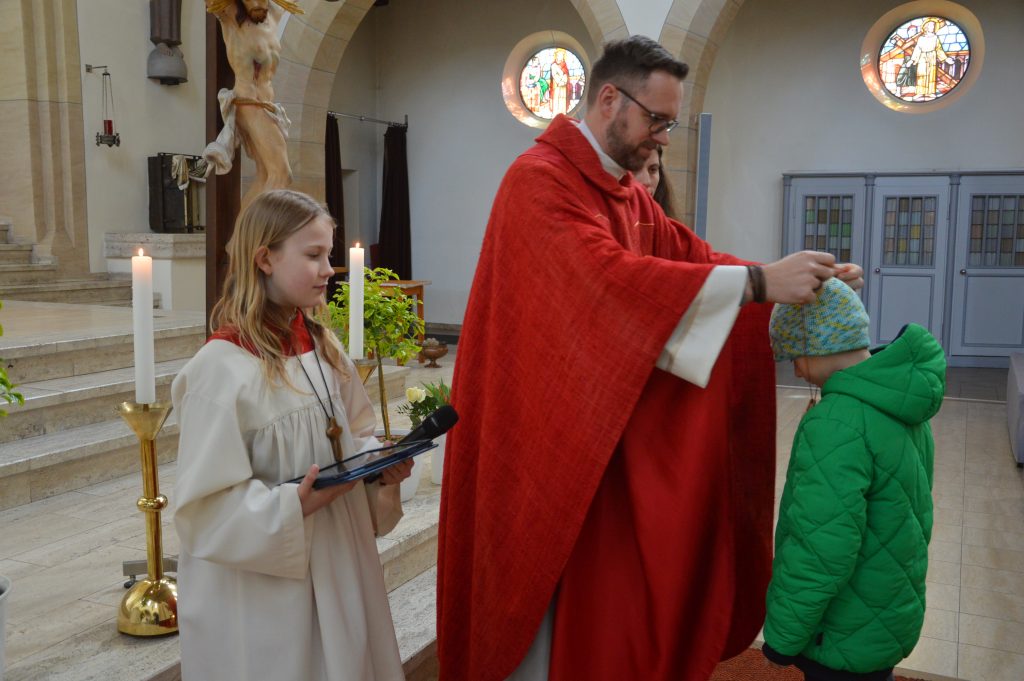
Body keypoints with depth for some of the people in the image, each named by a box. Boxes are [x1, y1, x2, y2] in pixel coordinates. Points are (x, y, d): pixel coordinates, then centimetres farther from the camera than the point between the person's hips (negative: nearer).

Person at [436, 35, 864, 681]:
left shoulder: (627, 191, 10)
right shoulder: (540, 179, -19)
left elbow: (691, 253, 6)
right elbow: (609, 277, -32)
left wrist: (798, 277, -8)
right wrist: (758, 281, -32)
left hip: (607, 420, 8)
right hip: (544, 425, -8)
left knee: (603, 570, 16)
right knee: (549, 583, 6)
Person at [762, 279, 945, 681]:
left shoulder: (838, 424, -30)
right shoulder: (900, 406, 0)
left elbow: (819, 550, -30)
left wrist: (782, 635, -17)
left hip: (847, 639, -8)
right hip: (893, 615, 8)